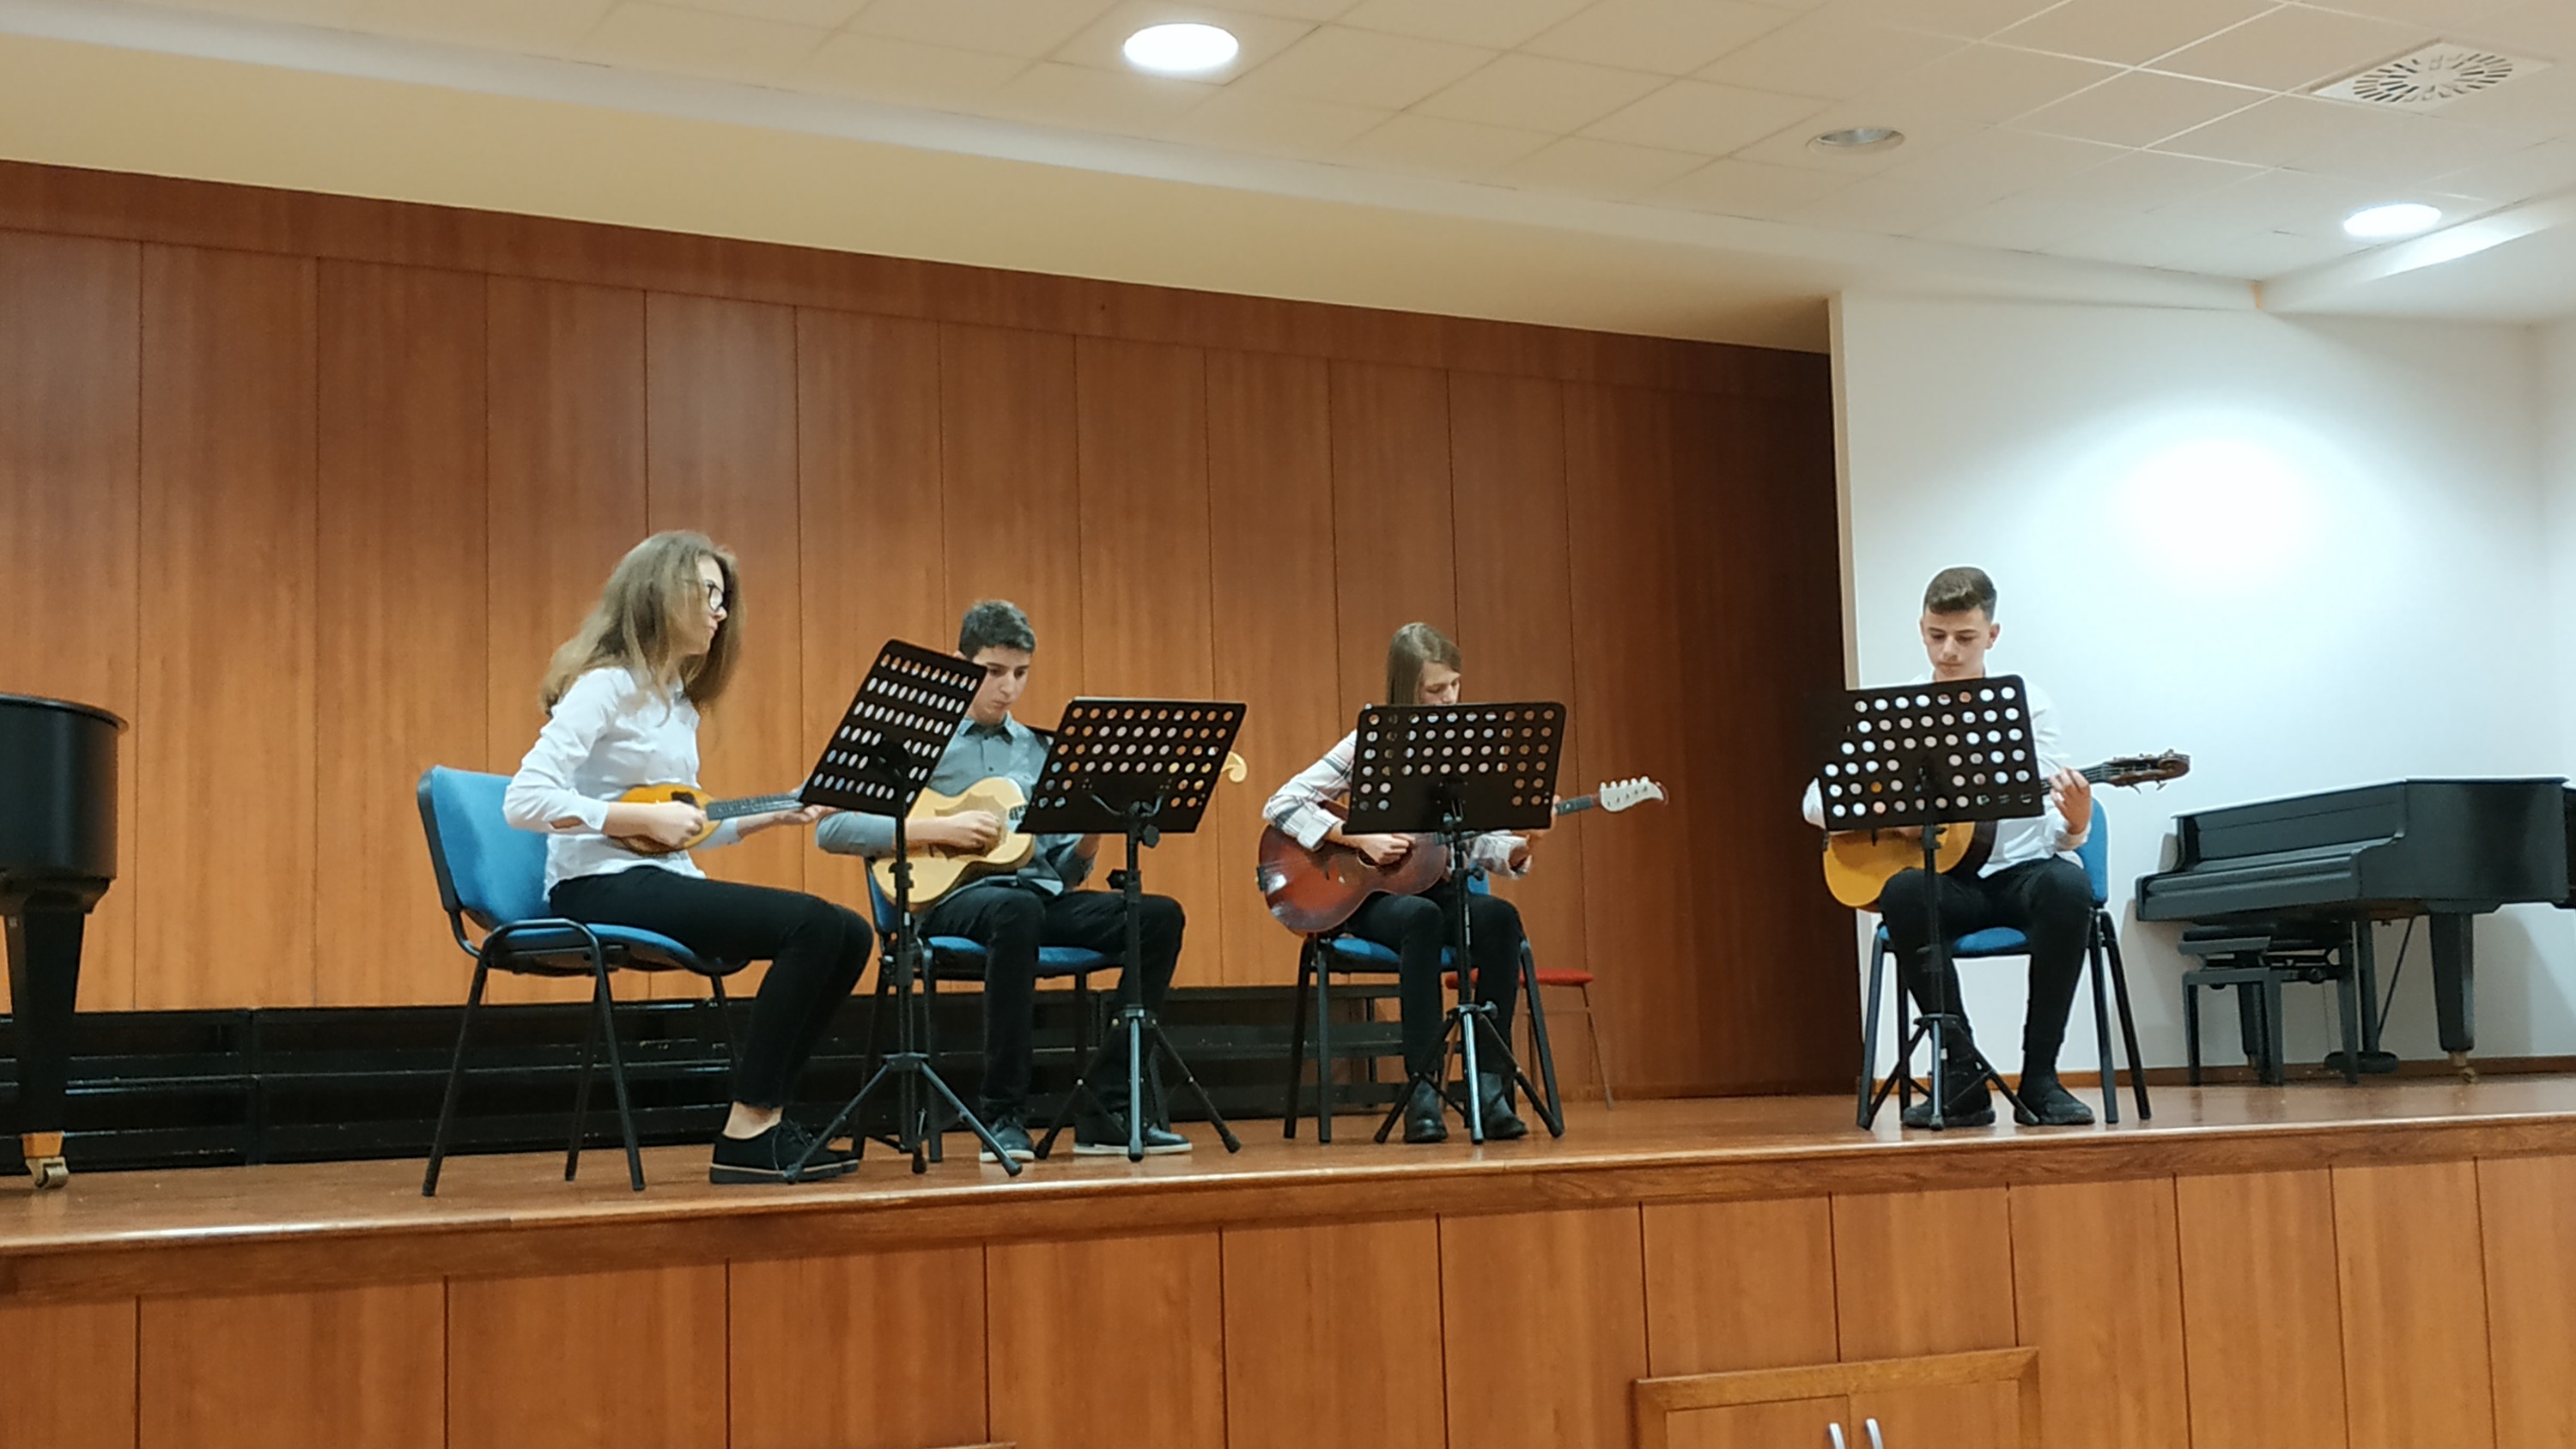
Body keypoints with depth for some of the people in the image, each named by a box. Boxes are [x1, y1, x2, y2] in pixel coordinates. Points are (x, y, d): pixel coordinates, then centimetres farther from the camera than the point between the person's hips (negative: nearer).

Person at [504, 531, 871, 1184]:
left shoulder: (679, 700, 18)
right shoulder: (606, 685, -9)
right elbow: (524, 800, -19)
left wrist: (773, 815, 8)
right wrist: (646, 818, -19)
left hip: (663, 883, 9)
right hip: (601, 890, -9)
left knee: (850, 934, -5)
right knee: (811, 923, -24)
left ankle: (761, 1116, 1)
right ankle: (748, 1134, -17)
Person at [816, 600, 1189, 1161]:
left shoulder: (1037, 751, 21)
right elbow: (832, 830, -5)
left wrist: (1091, 835, -4)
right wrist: (935, 829, -13)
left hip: (1037, 894, 6)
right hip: (950, 898, -5)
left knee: (1159, 916, -18)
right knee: (1016, 911, -41)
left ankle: (1108, 1110, -17)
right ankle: (1003, 1114, -30)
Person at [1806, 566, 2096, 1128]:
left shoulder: (2027, 704, 2)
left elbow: (2057, 833, -2)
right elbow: (1817, 802, 1)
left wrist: (2074, 823, -27)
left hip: (2020, 870, 0)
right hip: (1945, 879, 1)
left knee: (2068, 886, -34)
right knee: (1901, 893, -33)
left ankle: (2039, 1078, -21)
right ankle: (1961, 1077, -21)